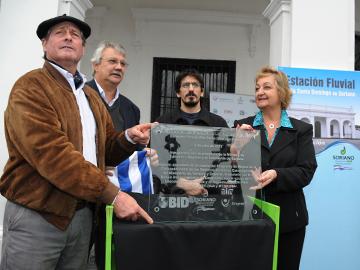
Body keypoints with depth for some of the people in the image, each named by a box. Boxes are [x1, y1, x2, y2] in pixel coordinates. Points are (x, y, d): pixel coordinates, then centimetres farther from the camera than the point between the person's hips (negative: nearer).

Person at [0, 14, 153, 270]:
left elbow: (106, 151, 14)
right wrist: (113, 195, -23)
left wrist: (129, 138, -9)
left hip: (83, 213, 7)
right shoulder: (30, 87, -10)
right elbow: (52, 154, -22)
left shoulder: (91, 96, 13)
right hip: (36, 215, -6)